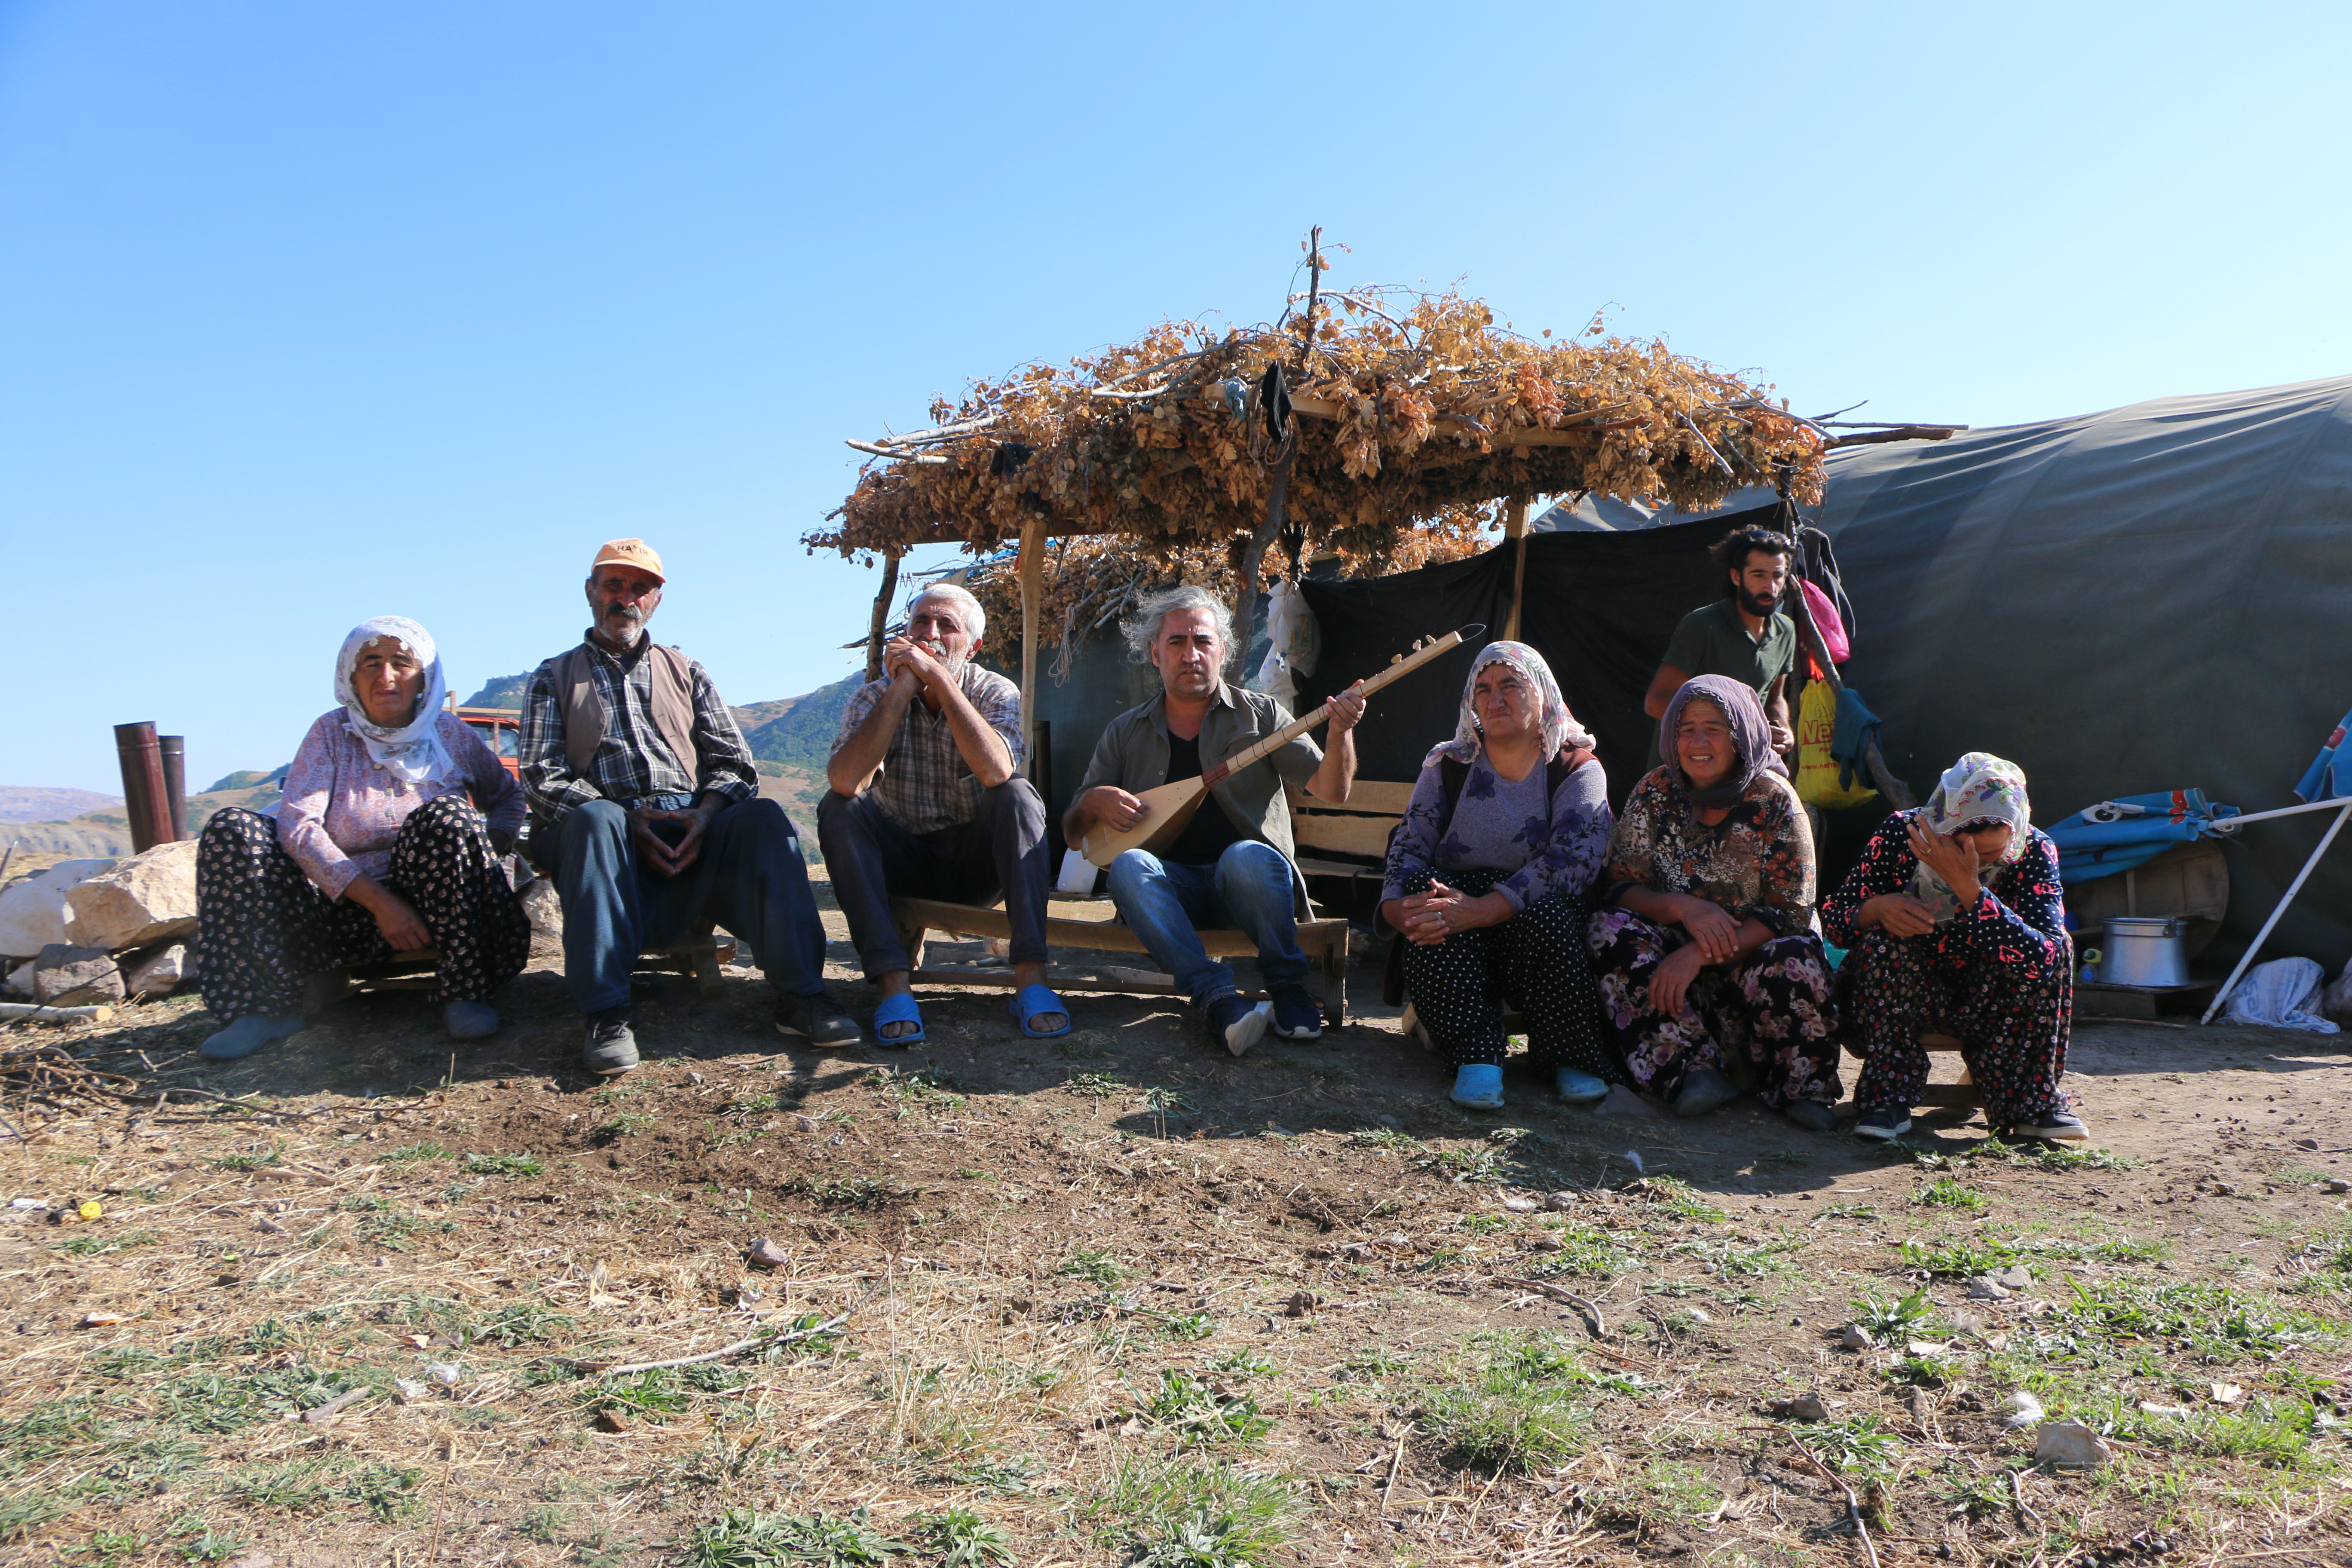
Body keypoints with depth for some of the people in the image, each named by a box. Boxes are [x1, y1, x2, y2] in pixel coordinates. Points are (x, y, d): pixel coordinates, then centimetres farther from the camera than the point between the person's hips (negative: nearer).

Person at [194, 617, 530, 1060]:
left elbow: (506, 796, 22)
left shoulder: (450, 735, 6)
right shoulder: (331, 733, 3)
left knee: (447, 816, -29)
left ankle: (464, 991, -25)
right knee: (231, 830, -16)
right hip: (346, 907, 1)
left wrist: (489, 854, 0)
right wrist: (379, 902, -22)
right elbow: (298, 826, -10)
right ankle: (272, 1004, -15)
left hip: (435, 905, -1)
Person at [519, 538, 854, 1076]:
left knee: (763, 818, -30)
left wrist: (705, 813, -11)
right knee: (594, 820, -37)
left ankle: (800, 994, -34)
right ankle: (608, 1014, -39)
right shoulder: (555, 678, 19)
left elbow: (733, 764, 13)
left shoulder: (686, 673, 25)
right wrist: (625, 819, -14)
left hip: (692, 827, 2)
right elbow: (541, 775, 3)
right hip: (611, 822, -1)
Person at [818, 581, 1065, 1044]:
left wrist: (938, 676, -29)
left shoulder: (995, 693, -7)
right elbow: (845, 782, -27)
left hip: (976, 862, -1)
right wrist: (903, 688, -26)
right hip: (904, 863, 1)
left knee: (1017, 795, -28)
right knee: (838, 810, -25)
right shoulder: (872, 699, -5)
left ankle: (1031, 978, -35)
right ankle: (893, 985, -33)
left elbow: (997, 772, -31)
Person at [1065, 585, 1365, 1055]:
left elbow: (1332, 791, -4)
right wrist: (1093, 802, -10)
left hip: (1244, 884, -2)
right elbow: (1073, 833, 13)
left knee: (1249, 857, -35)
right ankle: (1218, 997, -36)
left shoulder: (1260, 714, 7)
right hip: (1170, 887, 2)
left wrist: (1340, 733, -23)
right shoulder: (1125, 733, 13)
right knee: (1128, 865, -31)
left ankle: (1288, 988, -15)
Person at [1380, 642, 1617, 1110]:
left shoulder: (1578, 769, 2)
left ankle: (1574, 1059, -18)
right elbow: (1410, 845, 0)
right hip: (1450, 953, 2)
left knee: (1542, 909, -34)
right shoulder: (1448, 766, 12)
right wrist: (1396, 906, -24)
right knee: (1429, 901, -29)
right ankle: (1477, 1056, -29)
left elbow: (1572, 859, -16)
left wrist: (1483, 910, -30)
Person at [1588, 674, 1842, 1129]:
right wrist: (1682, 908, -25)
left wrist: (1698, 956, -26)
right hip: (1673, 951, 3)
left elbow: (1790, 914, -14)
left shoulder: (1774, 802, -8)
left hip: (1752, 958, -2)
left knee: (1793, 962, -35)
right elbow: (1619, 888, -3)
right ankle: (1693, 1069, -32)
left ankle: (1802, 1088, -11)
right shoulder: (1655, 794, -1)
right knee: (1611, 930, -26)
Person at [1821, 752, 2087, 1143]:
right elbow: (1831, 917, -17)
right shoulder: (1901, 834, -19)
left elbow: (2042, 960, -34)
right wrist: (1877, 909, -39)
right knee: (1883, 942, -30)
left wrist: (1970, 888, -44)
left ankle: (2029, 1099, -12)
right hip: (1900, 995, -1)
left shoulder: (2034, 851, -18)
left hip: (1988, 1005, 1)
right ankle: (1888, 1096, -19)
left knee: (2057, 944, -22)